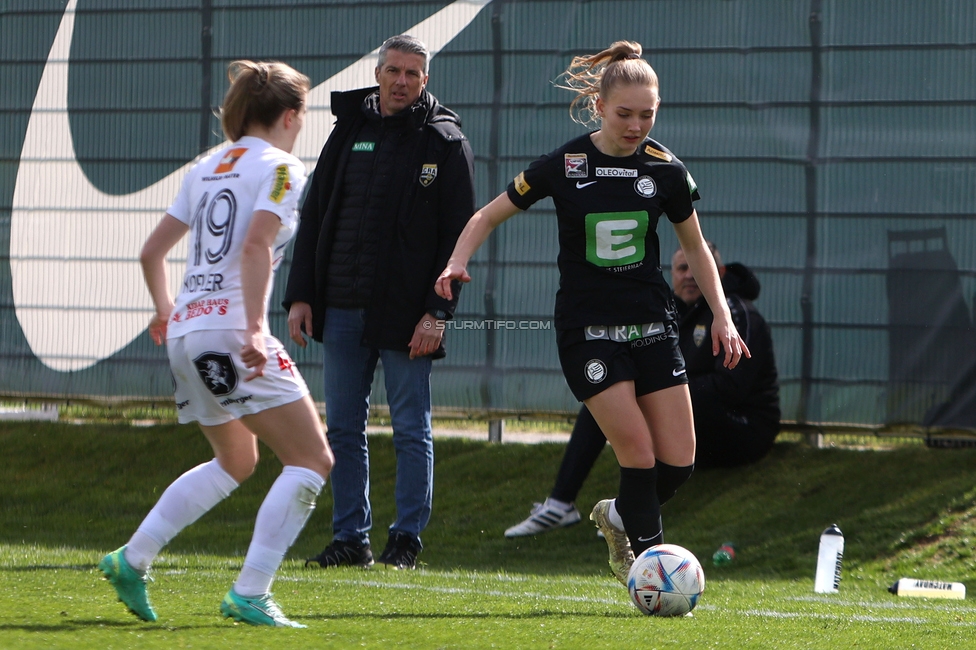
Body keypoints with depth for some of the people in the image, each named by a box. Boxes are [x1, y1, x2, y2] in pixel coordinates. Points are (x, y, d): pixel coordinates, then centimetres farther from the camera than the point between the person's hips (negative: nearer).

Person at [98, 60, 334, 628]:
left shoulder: (207, 169, 18)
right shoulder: (281, 168, -4)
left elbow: (153, 252, 22)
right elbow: (255, 246, -20)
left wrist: (166, 310, 38)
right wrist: (256, 326, -26)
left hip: (185, 331, 9)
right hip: (232, 330, -9)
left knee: (236, 462, 26)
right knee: (312, 460, -4)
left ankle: (132, 560, 21)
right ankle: (249, 596, -12)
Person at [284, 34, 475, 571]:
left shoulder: (445, 142, -1)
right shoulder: (349, 132, 11)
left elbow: (459, 234, -5)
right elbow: (314, 218, 14)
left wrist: (438, 311, -13)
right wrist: (300, 296, 6)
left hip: (405, 314, -4)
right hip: (342, 308, 4)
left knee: (411, 430, 1)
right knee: (342, 429, 6)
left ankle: (407, 538, 8)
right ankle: (351, 537, 12)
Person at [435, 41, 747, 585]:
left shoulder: (665, 169, 0)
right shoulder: (565, 166, -7)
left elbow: (695, 246, 14)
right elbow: (490, 216, 3)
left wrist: (722, 316, 6)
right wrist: (459, 261, -15)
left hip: (652, 325, 3)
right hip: (588, 330, -3)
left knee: (678, 465, -3)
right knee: (639, 454, -16)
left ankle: (619, 516, 27)